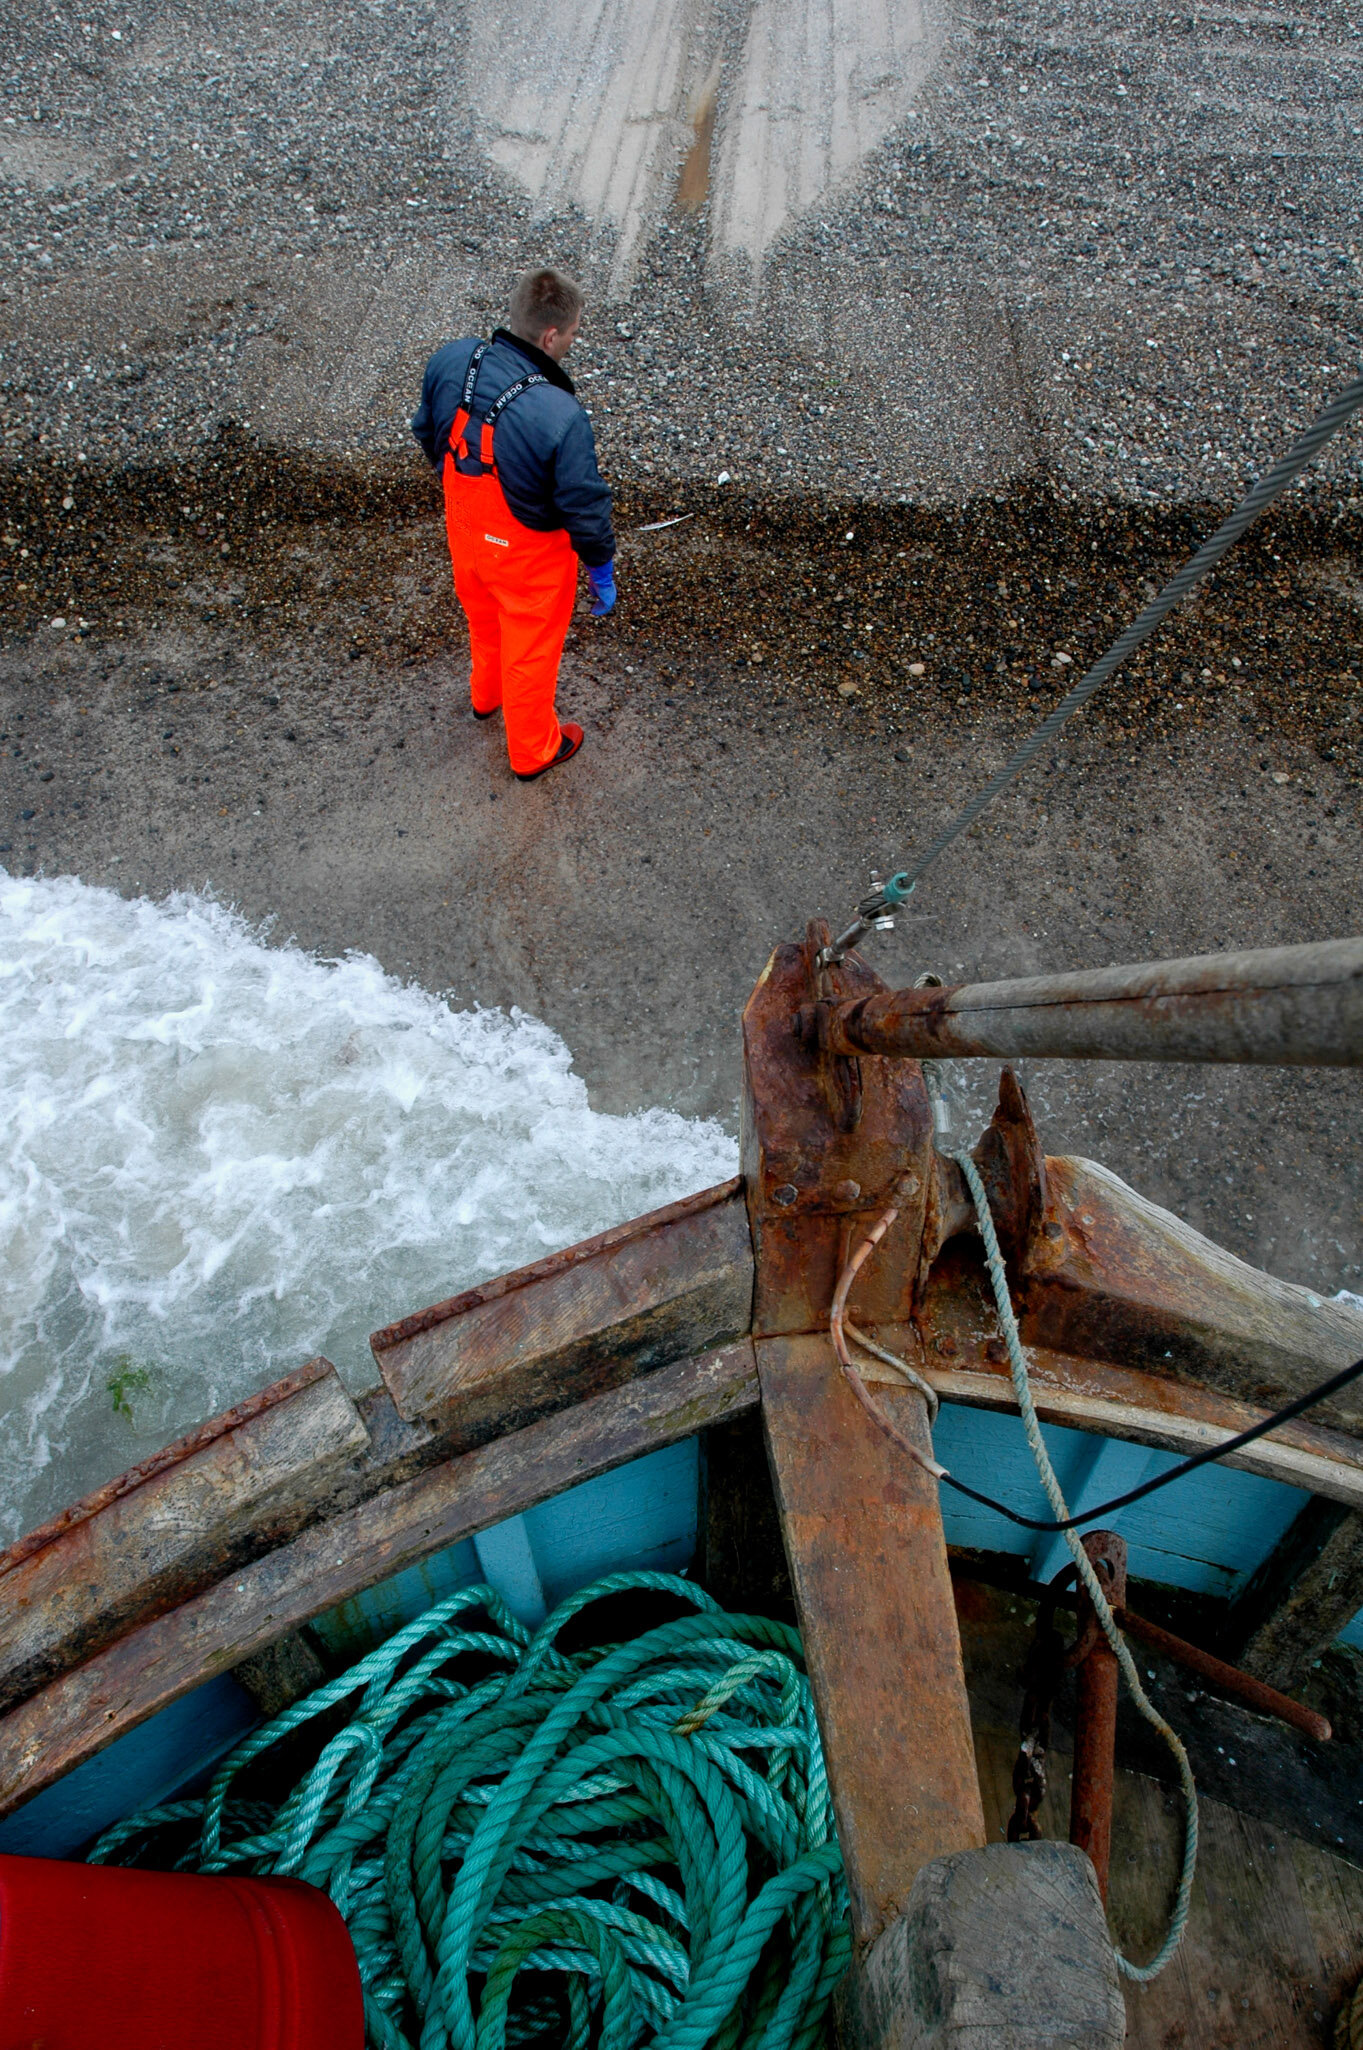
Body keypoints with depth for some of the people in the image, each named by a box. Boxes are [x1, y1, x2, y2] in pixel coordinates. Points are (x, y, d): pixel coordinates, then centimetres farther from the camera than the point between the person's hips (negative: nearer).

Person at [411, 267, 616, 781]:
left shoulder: (449, 362, -16)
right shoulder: (560, 417, -35)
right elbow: (586, 508, -24)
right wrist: (602, 571, -7)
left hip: (464, 531, 6)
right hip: (529, 554, -6)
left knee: (485, 620, 33)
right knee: (531, 648, 18)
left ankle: (487, 695, 63)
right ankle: (532, 751, 41)